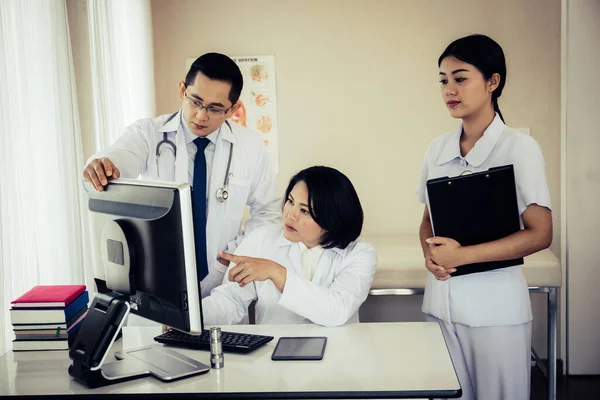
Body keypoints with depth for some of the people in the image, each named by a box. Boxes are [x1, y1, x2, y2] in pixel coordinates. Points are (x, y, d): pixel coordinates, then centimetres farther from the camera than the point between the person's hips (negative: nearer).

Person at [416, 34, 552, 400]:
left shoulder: (519, 148, -9)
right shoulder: (439, 148, 6)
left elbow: (540, 234, -12)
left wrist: (461, 255, -18)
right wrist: (430, 253, -8)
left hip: (495, 308, -4)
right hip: (441, 301, 4)